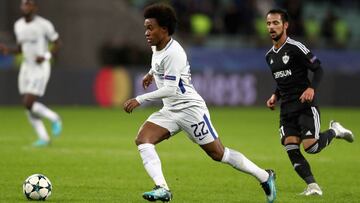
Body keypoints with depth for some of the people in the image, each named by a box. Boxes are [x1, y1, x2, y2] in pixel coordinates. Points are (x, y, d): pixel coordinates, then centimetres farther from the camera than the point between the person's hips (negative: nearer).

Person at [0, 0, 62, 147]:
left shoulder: (44, 24, -13)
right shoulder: (18, 25, 7)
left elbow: (57, 43, -4)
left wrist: (46, 56, -20)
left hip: (41, 68, -7)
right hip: (26, 68, 7)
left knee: (28, 103, -16)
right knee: (28, 106, 3)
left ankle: (54, 118, 8)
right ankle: (43, 138, 15)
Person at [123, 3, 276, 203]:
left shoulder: (173, 53, -23)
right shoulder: (157, 46, 6)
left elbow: (170, 89, -28)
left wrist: (139, 100, -29)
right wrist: (151, 73, 38)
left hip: (190, 108, -9)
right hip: (170, 110, 9)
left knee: (218, 153, -2)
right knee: (142, 139, -13)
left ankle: (264, 177, 14)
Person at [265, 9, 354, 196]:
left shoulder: (296, 48, -9)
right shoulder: (270, 56, 15)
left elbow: (318, 69, -9)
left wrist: (312, 88, -25)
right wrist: (275, 96, 10)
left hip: (305, 105, -6)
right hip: (287, 109, 6)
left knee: (311, 147, -17)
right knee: (291, 149, -11)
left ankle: (334, 131, 13)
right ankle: (312, 186, -6)